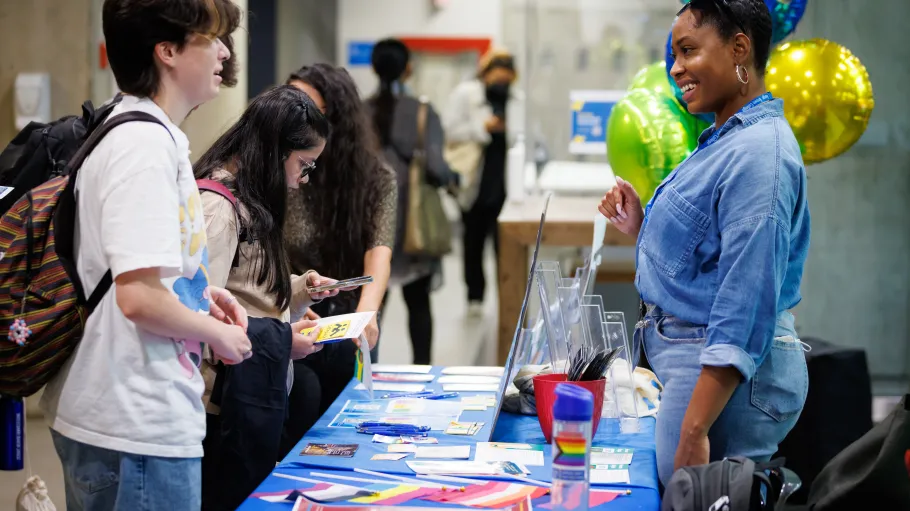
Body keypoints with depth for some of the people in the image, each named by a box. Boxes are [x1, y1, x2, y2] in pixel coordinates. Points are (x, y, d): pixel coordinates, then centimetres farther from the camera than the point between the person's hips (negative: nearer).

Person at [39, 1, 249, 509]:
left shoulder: (146, 133, 12)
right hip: (140, 427, -10)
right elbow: (139, 298, -25)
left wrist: (198, 291, 11)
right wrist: (217, 333, -9)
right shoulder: (147, 147, -19)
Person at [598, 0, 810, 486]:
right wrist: (639, 226, 5)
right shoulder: (721, 140, 13)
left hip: (726, 377, -10)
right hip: (689, 357, 10)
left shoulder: (758, 151, -18)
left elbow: (745, 307, -23)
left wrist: (693, 432, -25)